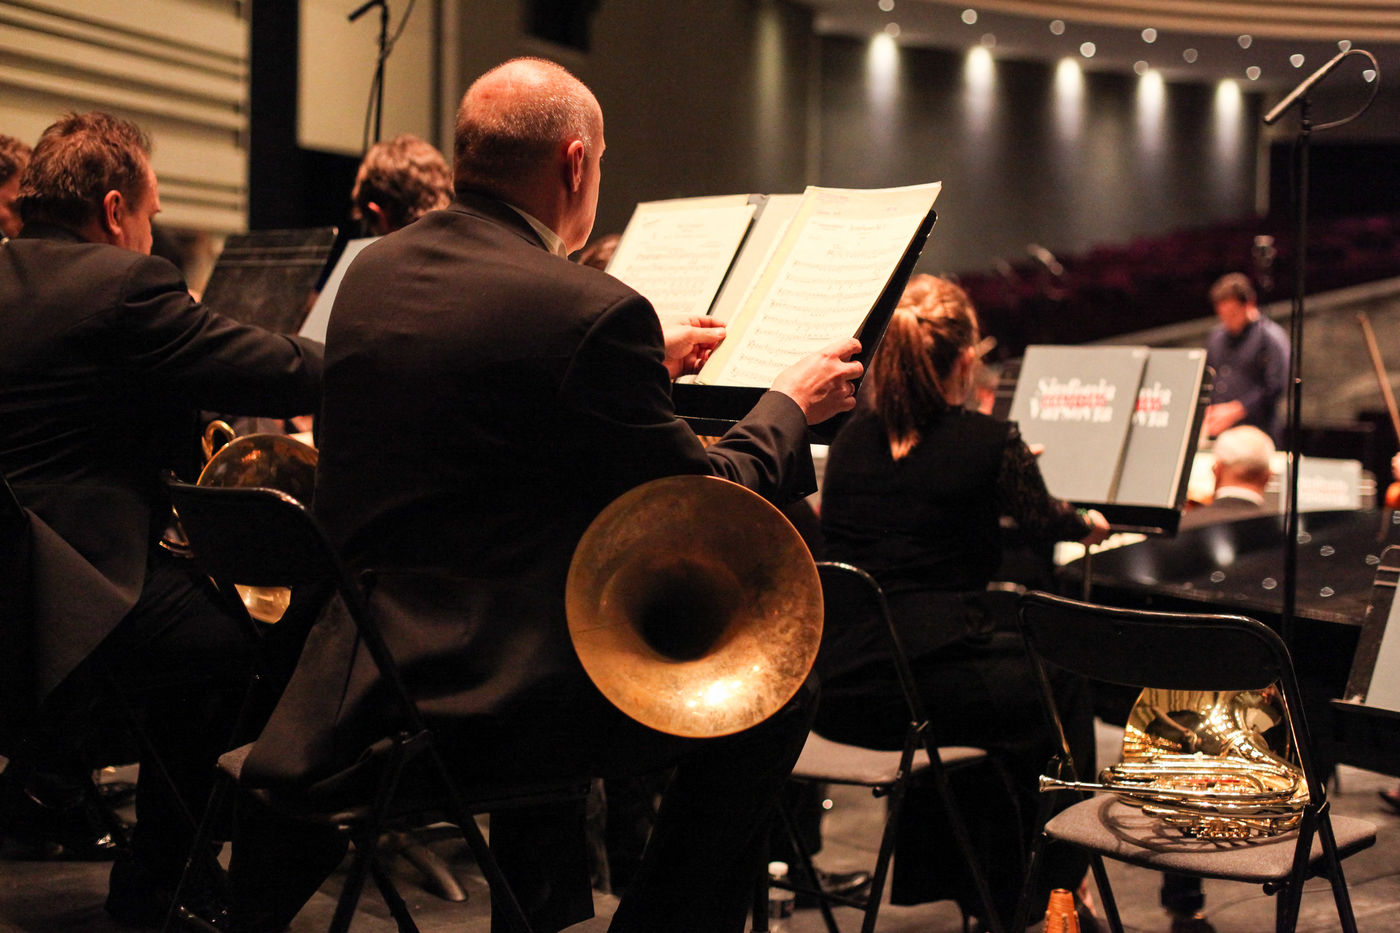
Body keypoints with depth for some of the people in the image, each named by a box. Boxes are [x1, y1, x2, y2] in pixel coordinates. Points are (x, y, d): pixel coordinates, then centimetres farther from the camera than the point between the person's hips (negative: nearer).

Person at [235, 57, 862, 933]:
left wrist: (647, 365, 27)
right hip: (481, 691, -8)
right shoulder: (592, 310, -17)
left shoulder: (373, 271, 6)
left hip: (350, 682, 8)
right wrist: (790, 406, 11)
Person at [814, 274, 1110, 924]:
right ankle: (1059, 886, 33)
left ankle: (935, 876, 43)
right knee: (1064, 683, 24)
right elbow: (1042, 519, 14)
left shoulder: (850, 437, 8)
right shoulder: (990, 442, -6)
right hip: (923, 687, -6)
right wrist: (1089, 524, 40)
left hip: (832, 688, 6)